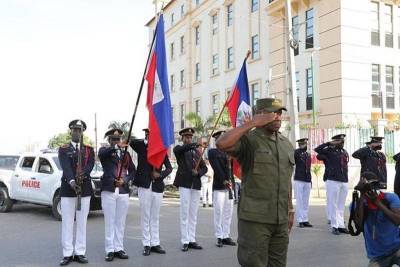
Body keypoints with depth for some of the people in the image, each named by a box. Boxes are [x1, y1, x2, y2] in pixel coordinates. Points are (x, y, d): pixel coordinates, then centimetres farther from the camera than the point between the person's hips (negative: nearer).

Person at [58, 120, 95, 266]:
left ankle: (80, 252, 12)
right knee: (67, 223, 2)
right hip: (67, 188, -1)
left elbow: (90, 165, -6)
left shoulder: (89, 149, 10)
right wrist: (71, 181, -30)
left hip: (85, 189, 2)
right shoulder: (63, 149, 4)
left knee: (82, 222, 5)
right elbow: (66, 167, -13)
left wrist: (82, 174, -28)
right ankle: (67, 254, 8)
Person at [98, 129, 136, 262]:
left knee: (120, 222, 8)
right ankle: (110, 250, 7)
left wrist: (125, 181, -5)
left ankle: (119, 248, 17)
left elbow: (132, 170, 14)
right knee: (109, 222, 1)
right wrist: (117, 146, -36)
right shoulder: (104, 151, 4)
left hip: (124, 191, 3)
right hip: (109, 191, -3)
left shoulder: (126, 154, 14)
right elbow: (101, 154, -21)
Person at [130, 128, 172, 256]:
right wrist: (147, 141, -14)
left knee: (155, 217, 10)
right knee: (145, 216, 3)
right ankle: (146, 245, 10)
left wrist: (161, 174, -12)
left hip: (157, 187, 2)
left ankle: (155, 243, 17)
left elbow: (169, 167, 5)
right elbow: (132, 142, -17)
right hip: (144, 186, -2)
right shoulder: (141, 148, 3)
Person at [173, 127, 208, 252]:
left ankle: (192, 240, 12)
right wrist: (197, 144, -34)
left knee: (193, 215, 7)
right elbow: (183, 148, -21)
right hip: (184, 184, -5)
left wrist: (198, 172, -6)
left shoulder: (196, 151, 19)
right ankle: (185, 242, 1)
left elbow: (204, 167, 15)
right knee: (185, 214, -3)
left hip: (196, 185, 5)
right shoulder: (179, 149, 5)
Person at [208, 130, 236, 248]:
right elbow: (216, 168, -9)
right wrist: (224, 181, -14)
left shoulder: (228, 152, 18)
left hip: (229, 186, 6)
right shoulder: (212, 152, 0)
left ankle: (226, 236, 15)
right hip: (219, 186, -6)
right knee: (218, 212, -5)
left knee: (228, 212, 7)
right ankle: (219, 237, 2)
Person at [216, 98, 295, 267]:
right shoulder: (249, 140, -10)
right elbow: (222, 144, -30)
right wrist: (252, 123, -23)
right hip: (255, 219, -6)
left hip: (280, 220, 7)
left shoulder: (286, 144, 12)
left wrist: (290, 209, 18)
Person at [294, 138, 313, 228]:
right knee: (299, 201, -1)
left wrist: (310, 180, 17)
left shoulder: (308, 154, 15)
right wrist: (300, 148, -26)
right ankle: (300, 220, 4)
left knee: (306, 201, 8)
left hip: (307, 181, 6)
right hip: (299, 180, -5)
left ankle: (305, 220, 14)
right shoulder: (296, 152, -3)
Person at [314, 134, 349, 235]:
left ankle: (341, 225, 16)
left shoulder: (345, 152, 15)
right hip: (333, 180, -6)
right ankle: (335, 226, 4)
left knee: (341, 205, 10)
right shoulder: (330, 150, -2)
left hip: (344, 181, 6)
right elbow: (317, 149, -15)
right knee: (333, 204, -1)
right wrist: (329, 143, -12)